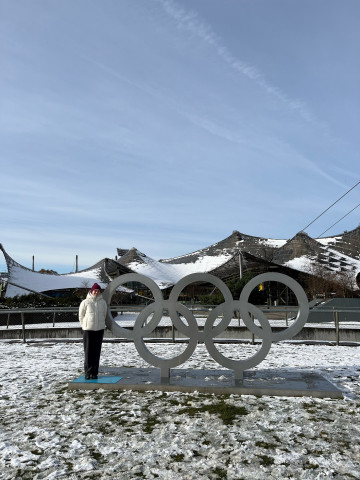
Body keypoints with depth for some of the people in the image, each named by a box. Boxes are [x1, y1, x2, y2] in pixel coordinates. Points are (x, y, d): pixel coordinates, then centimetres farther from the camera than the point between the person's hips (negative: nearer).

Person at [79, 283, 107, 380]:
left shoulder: (103, 302, 1)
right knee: (88, 351, 0)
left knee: (97, 351, 5)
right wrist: (84, 326, 10)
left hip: (100, 329, 2)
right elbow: (81, 316, 5)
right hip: (88, 329, -2)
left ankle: (95, 373, 11)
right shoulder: (85, 302, -5)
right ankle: (88, 372, 8)